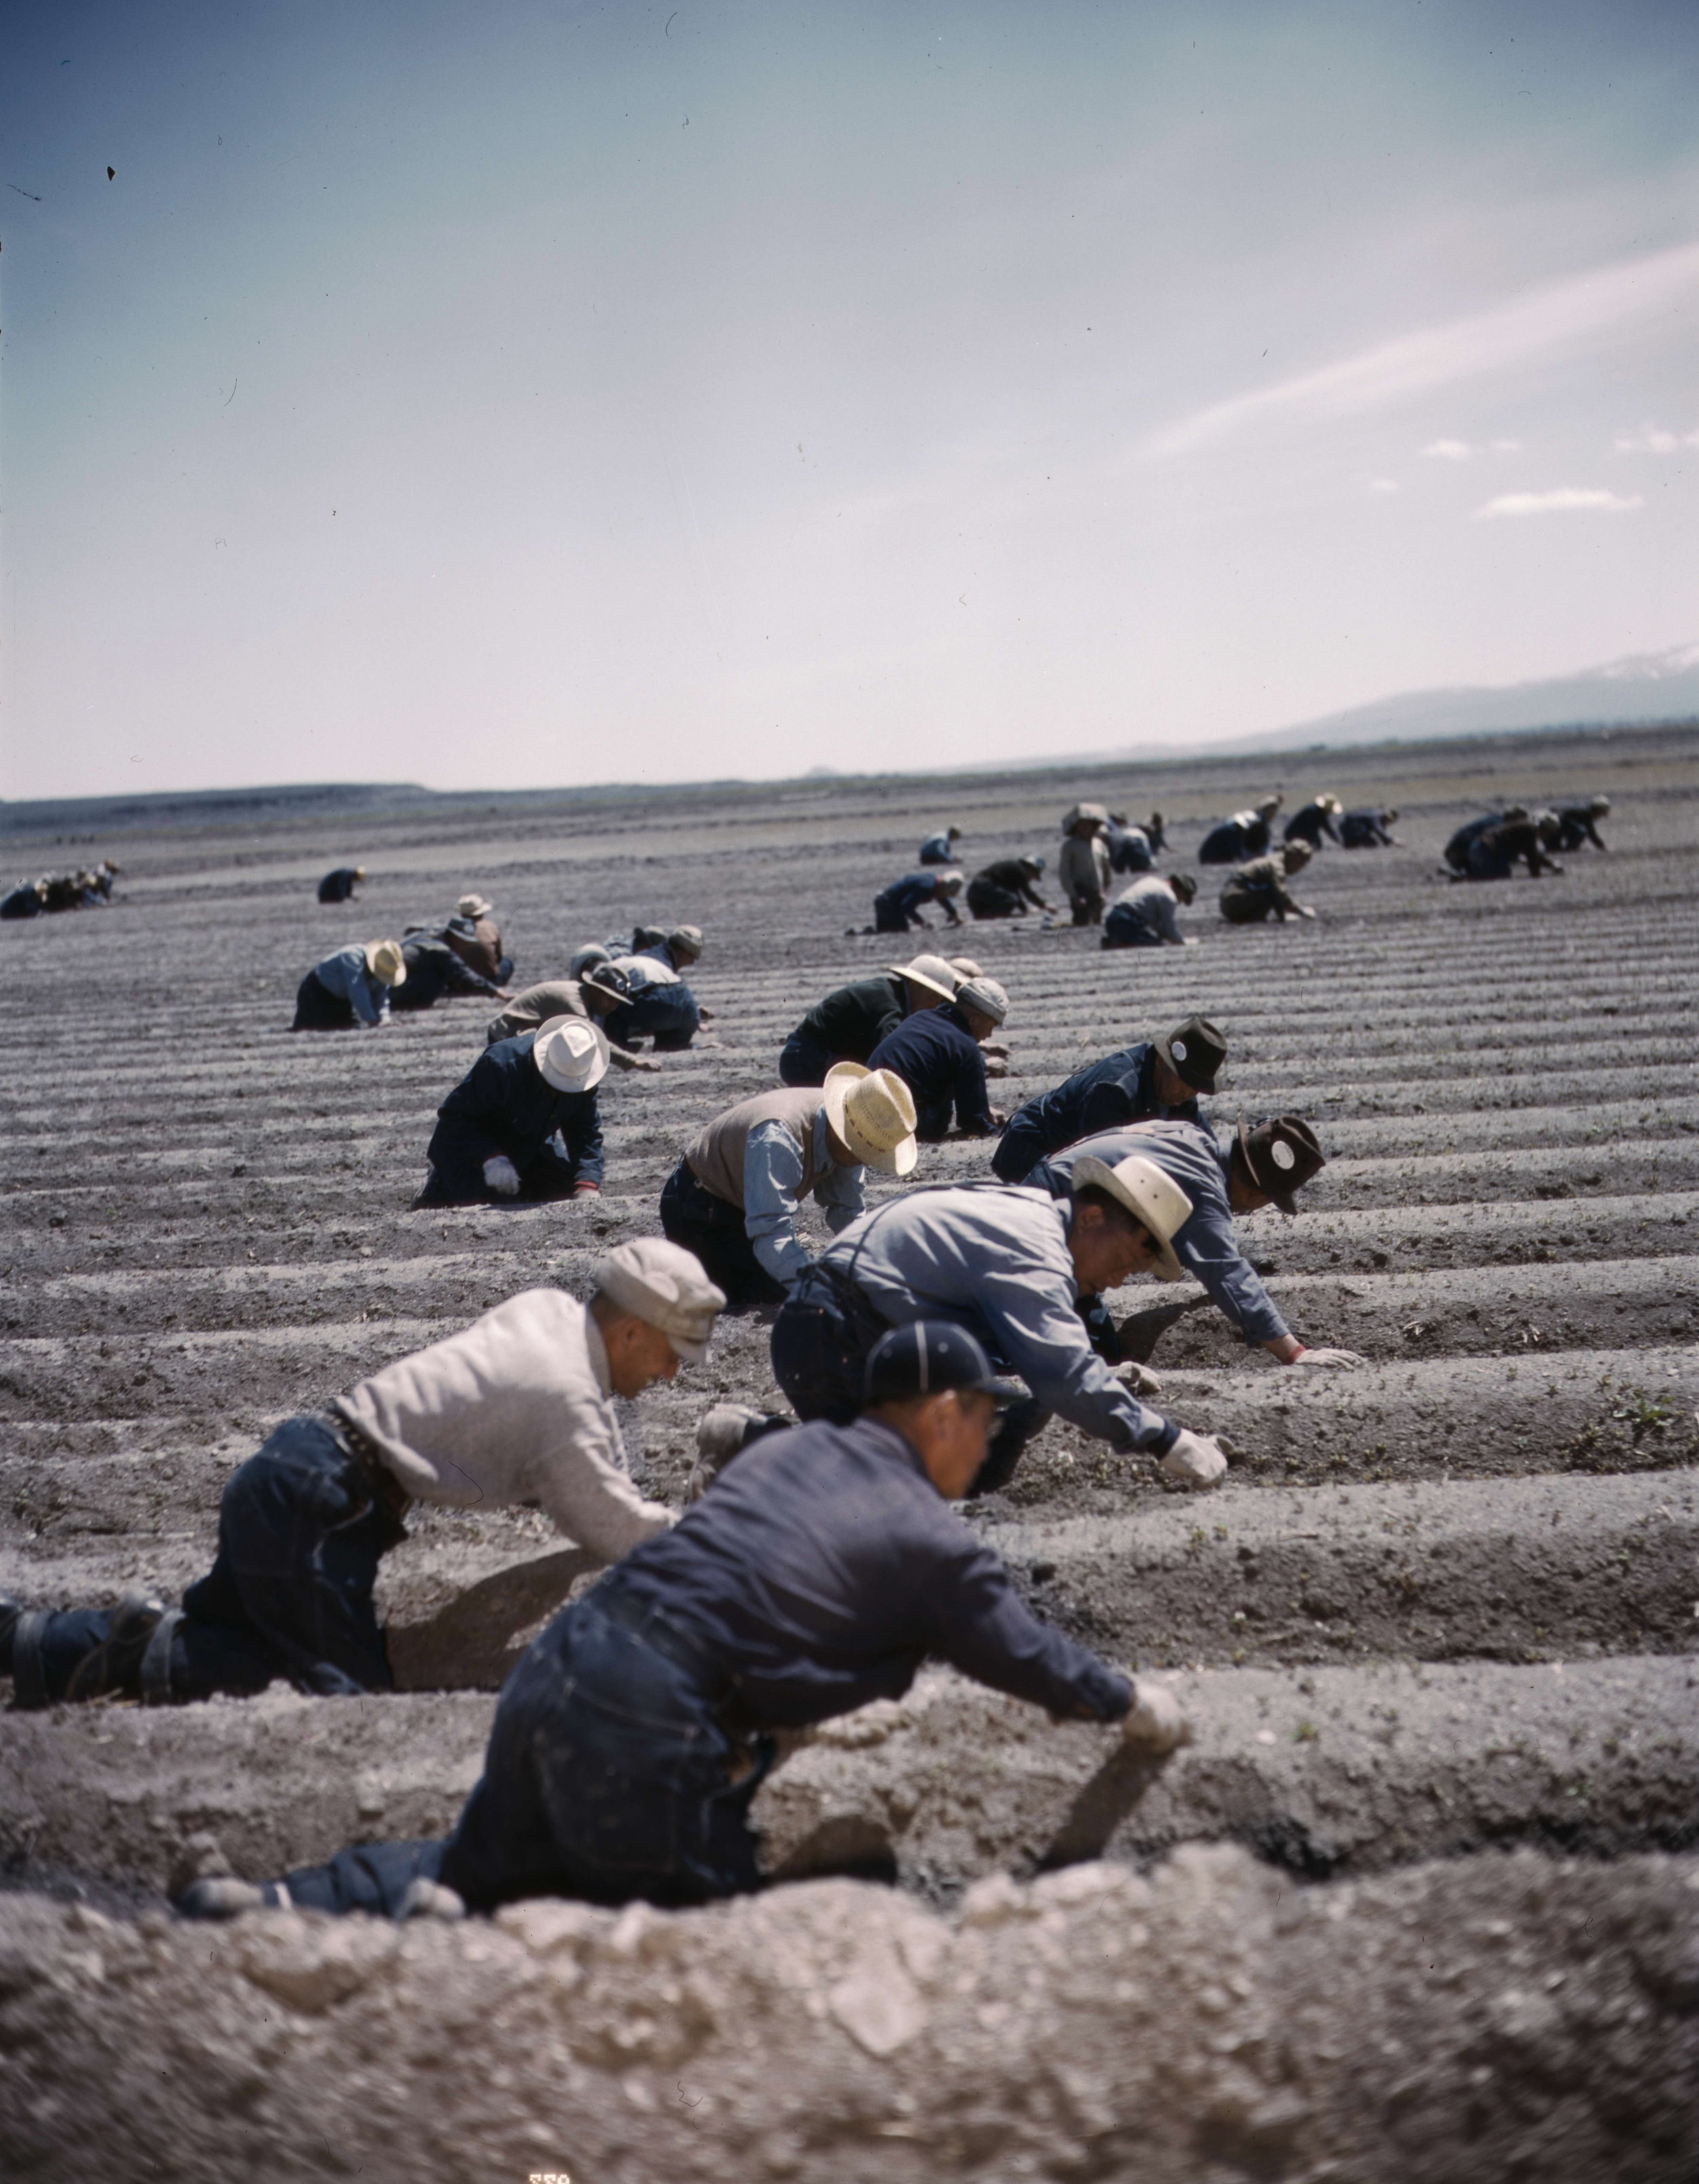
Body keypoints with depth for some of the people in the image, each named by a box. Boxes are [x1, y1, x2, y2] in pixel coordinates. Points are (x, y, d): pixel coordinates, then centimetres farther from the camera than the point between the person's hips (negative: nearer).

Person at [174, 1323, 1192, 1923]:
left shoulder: (785, 1451, 20)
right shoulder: (931, 1543, 0)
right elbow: (1029, 1655, 12)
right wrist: (1132, 1703, 33)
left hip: (555, 1666, 7)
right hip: (646, 1733, -7)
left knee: (487, 1863, 25)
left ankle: (275, 1905, 5)